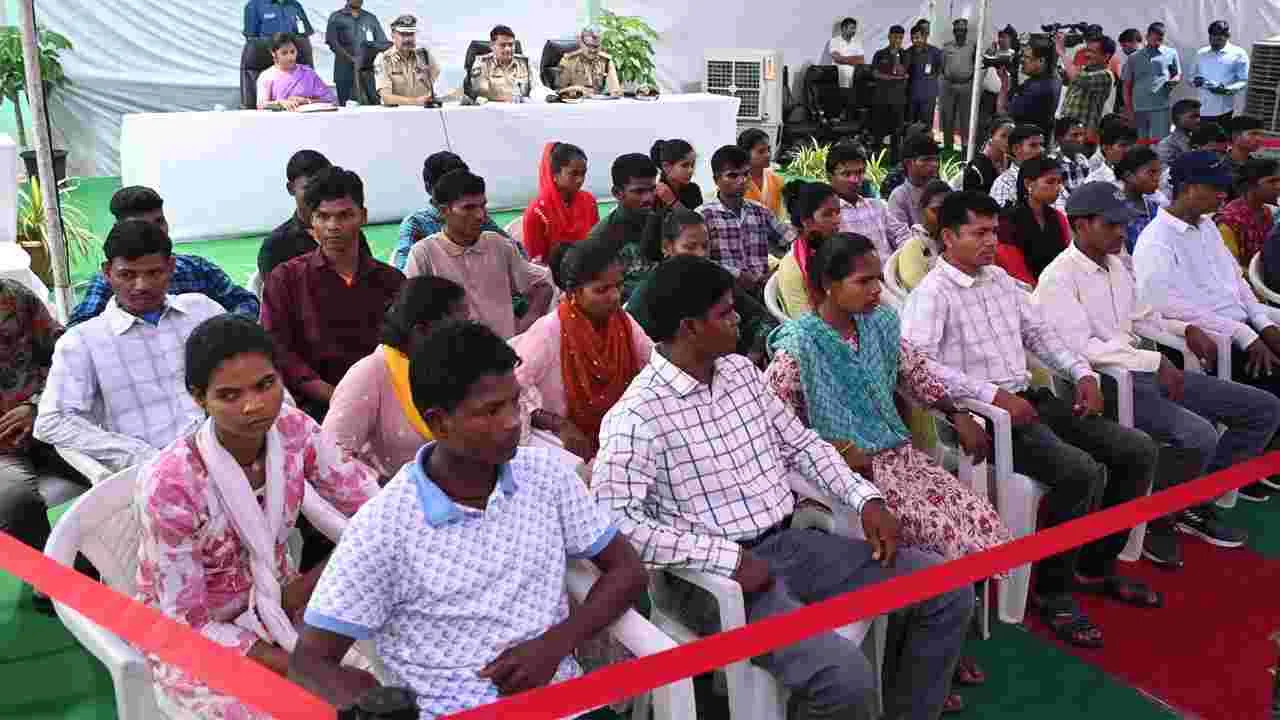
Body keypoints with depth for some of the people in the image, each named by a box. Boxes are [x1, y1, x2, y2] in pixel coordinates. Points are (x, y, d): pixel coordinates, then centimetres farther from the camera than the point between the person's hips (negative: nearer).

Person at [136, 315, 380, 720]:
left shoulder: (294, 431, -15)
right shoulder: (169, 485, -27)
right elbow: (187, 624, -20)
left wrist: (311, 584, -20)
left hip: (277, 603, 5)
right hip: (193, 642, -4)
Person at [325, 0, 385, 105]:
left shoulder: (371, 18, 17)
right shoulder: (336, 17, 9)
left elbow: (382, 42, 11)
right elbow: (332, 42, -3)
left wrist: (377, 60, -10)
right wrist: (352, 60, -15)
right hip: (345, 71, -2)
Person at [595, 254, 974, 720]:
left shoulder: (741, 370, 9)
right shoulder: (636, 417, -15)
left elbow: (800, 443, 18)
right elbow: (614, 519, -23)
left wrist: (865, 498, 3)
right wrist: (727, 559, -24)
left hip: (791, 542, 8)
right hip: (718, 574, -8)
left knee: (949, 590, 3)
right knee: (846, 677, -30)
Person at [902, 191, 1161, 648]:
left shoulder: (1000, 279, 17)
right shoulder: (932, 293, -10)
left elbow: (1039, 331, 23)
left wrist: (1083, 372, 7)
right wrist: (992, 394, -26)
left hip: (1029, 399, 9)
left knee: (1138, 450, 1)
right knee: (1081, 471, -27)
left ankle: (1096, 565, 17)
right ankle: (1053, 589, -6)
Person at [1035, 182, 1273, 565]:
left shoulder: (1116, 265, 15)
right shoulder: (1059, 277, -13)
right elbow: (1080, 348, -22)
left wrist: (1185, 329, 10)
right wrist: (1155, 361, -23)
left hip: (1144, 370, 9)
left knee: (1264, 409, 6)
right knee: (1200, 435, -30)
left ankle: (1197, 502, 14)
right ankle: (1156, 522, -4)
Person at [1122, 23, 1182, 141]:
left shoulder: (1171, 54, 9)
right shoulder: (1134, 58, 9)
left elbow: (1178, 75, 16)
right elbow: (1127, 85, 11)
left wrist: (1173, 80, -9)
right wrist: (1129, 110, 5)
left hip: (1161, 106, -1)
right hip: (1139, 108, 1)